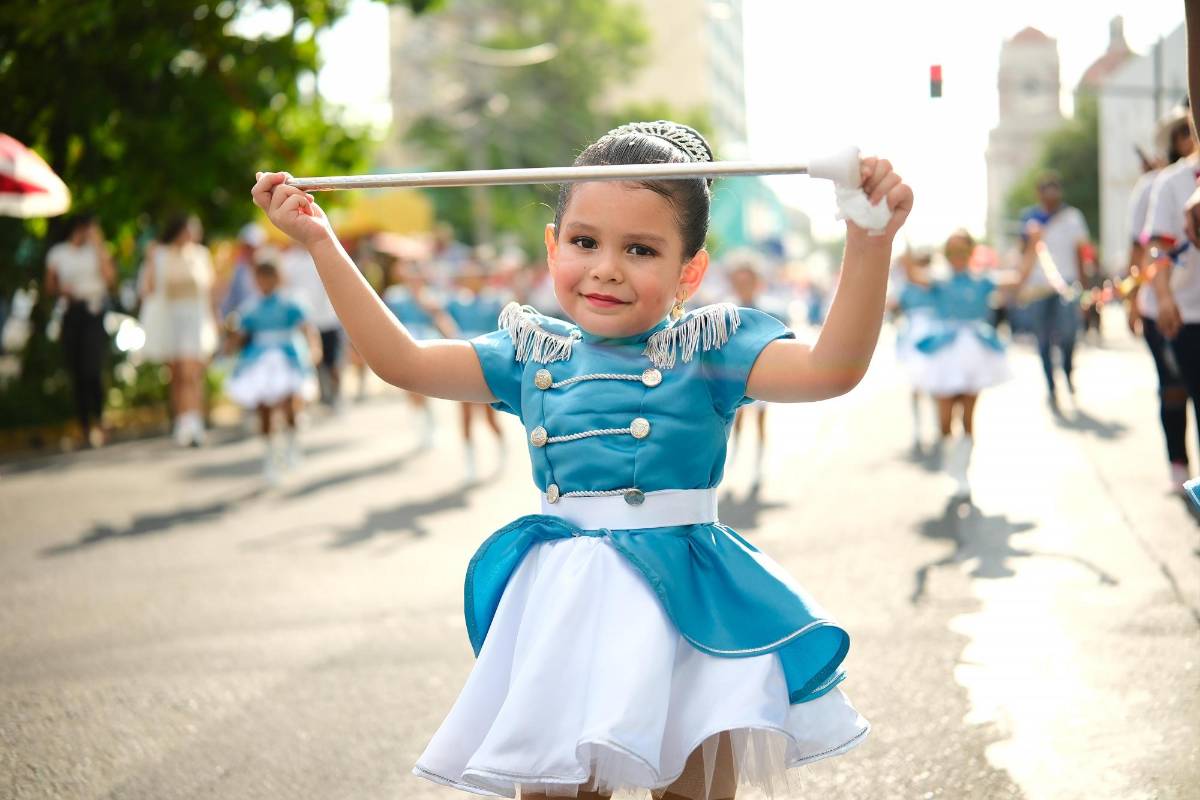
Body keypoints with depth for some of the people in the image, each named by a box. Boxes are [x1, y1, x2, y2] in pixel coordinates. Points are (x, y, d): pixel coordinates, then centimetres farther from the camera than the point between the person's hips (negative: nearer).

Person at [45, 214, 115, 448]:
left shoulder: (98, 250, 8)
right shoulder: (57, 253, 10)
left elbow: (109, 278, -6)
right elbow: (50, 287, 15)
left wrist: (99, 246, -6)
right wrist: (62, 290, -6)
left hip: (95, 313, -2)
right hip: (71, 313, 2)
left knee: (92, 371, -16)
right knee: (76, 374, 0)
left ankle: (98, 420, 0)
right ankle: (84, 426, 8)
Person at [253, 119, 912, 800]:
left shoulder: (708, 351, -3)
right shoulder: (534, 357, 7)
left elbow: (833, 368, -16)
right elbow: (400, 359, 8)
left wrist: (870, 244, -29)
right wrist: (322, 243, 7)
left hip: (682, 604, -3)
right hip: (561, 612, 3)